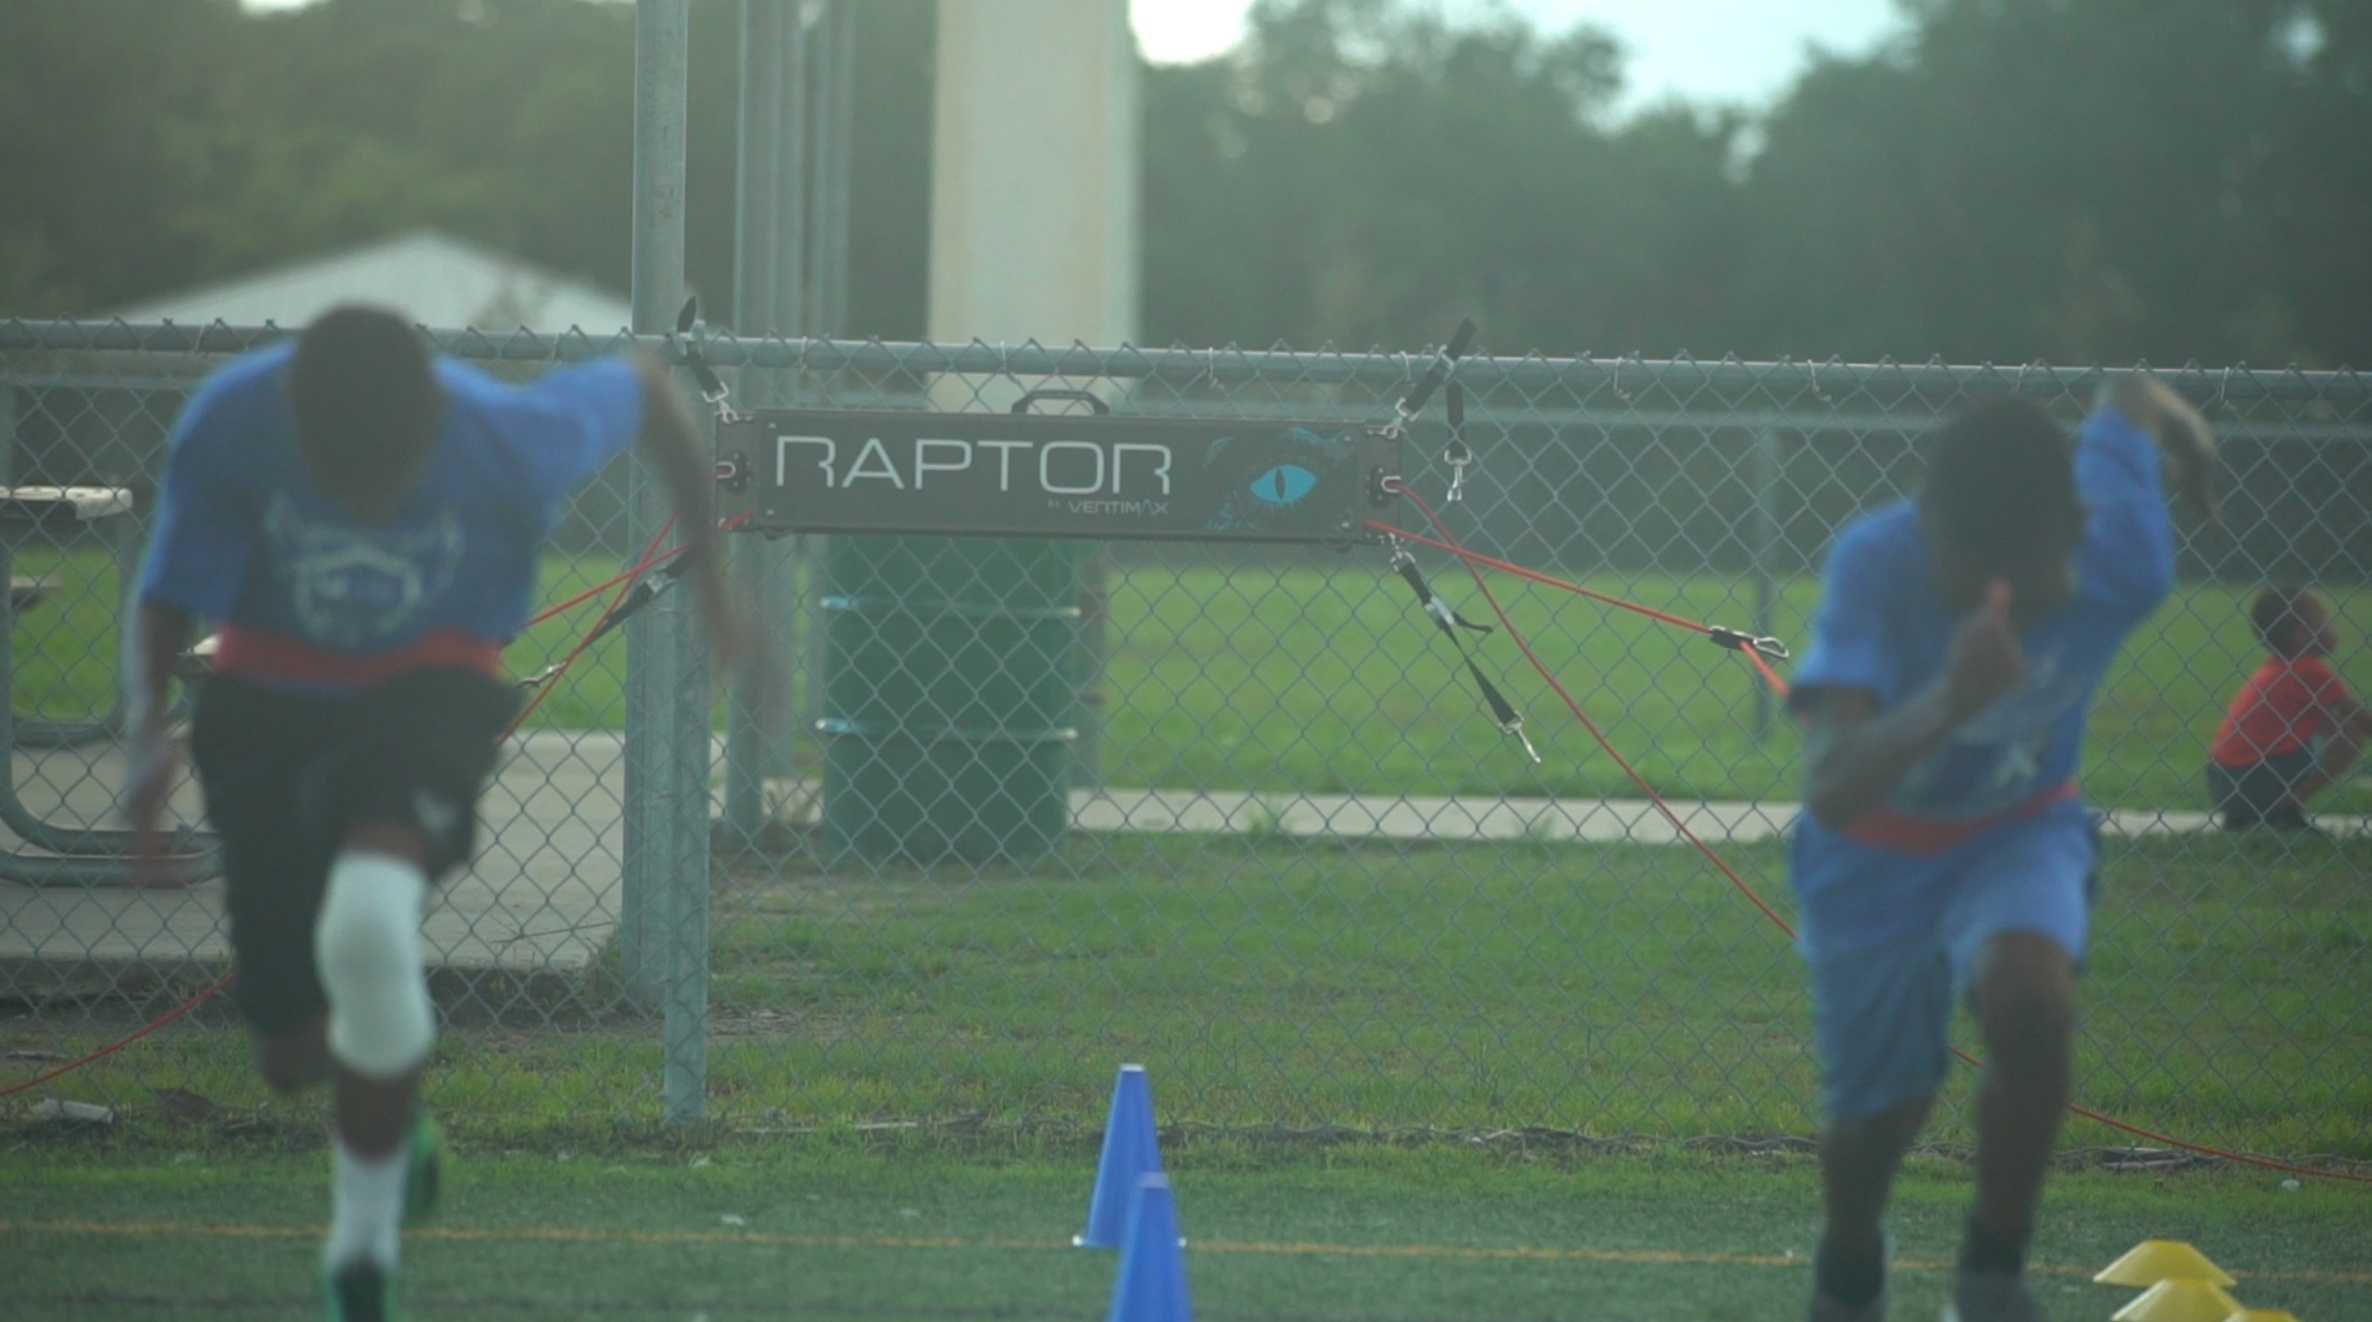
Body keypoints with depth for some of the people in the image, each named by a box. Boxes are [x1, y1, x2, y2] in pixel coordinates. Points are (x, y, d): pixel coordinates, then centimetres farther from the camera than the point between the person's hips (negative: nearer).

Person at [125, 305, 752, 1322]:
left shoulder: (511, 440, -25)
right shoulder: (230, 428, -23)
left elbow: (644, 391, -3)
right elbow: (166, 599, -9)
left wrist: (709, 579, 6)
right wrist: (148, 728, -30)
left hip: (431, 692, -2)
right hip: (270, 694, 2)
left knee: (369, 917, -35)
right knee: (293, 1054, 1)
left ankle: (364, 1235, -16)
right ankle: (393, 1112, 42)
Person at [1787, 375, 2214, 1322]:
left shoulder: (2123, 565, -30)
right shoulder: (1874, 563, -37)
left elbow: (2129, 396, -7)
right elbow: (1830, 788, -48)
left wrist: (2175, 425, 18)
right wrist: (1949, 703, -66)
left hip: (2022, 829, 1)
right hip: (1876, 850, 0)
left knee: (2030, 997, -32)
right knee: (1877, 1111, 11)